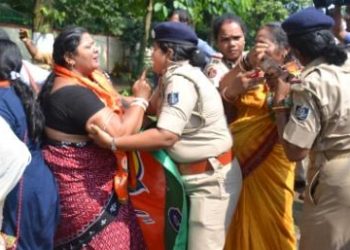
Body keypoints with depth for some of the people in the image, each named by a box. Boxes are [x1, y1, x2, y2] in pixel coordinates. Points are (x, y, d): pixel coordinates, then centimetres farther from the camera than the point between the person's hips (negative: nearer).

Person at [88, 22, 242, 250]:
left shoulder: (180, 80, -20)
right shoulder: (180, 76, 10)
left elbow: (166, 136, -29)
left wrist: (112, 142, -28)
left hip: (212, 178, -10)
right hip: (198, 176, 10)